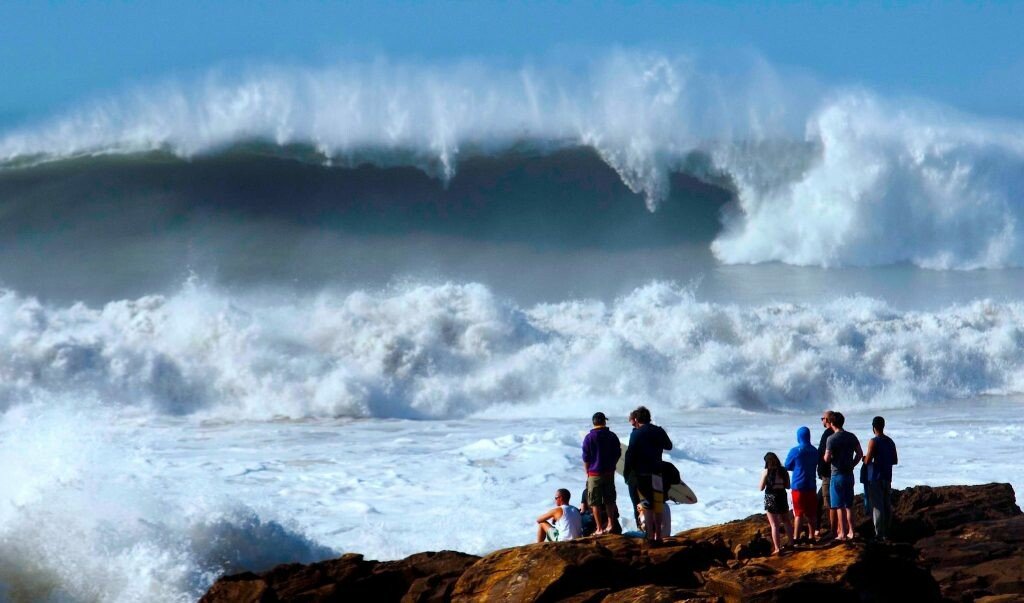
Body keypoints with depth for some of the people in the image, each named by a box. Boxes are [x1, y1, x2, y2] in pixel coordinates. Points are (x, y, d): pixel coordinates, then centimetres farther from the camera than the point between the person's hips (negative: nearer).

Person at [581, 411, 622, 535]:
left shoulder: (589, 438, -9)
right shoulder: (612, 436, 2)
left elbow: (586, 458, -7)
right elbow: (618, 454, 8)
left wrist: (587, 472, 5)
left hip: (595, 474, -4)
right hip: (609, 473, 4)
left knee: (595, 503, 1)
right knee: (609, 500, 15)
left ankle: (599, 529, -1)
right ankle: (610, 525, 13)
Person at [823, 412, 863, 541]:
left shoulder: (831, 439, -13)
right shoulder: (852, 437, 5)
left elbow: (827, 458, -16)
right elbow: (860, 454, 8)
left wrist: (826, 457, 6)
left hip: (837, 475, -6)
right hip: (849, 474, 6)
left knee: (839, 506, -2)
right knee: (849, 505, 13)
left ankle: (842, 533, -2)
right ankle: (851, 532, 13)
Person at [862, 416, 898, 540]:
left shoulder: (873, 442, -12)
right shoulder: (890, 442, 9)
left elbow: (867, 461, -15)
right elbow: (895, 460, 16)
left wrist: (864, 459, 6)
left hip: (875, 478, -7)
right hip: (887, 478, 7)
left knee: (877, 506, -6)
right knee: (887, 505, 11)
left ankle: (879, 534, -9)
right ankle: (886, 533, 14)